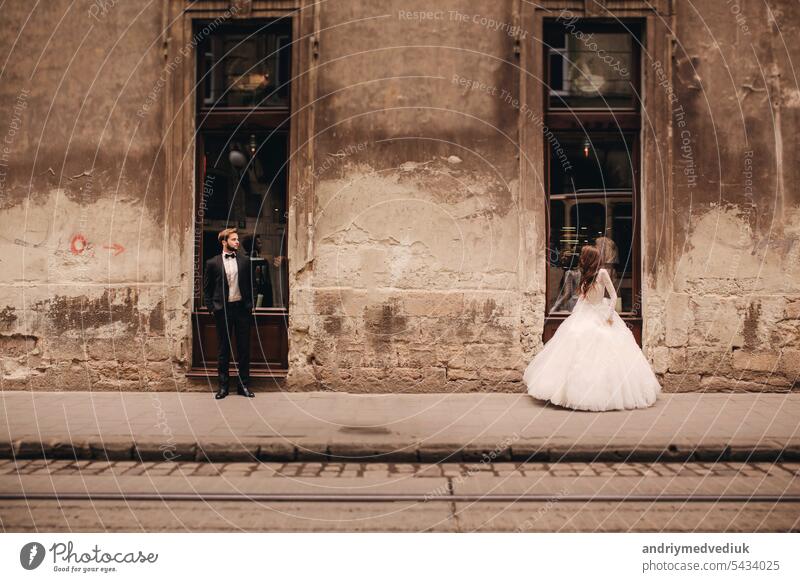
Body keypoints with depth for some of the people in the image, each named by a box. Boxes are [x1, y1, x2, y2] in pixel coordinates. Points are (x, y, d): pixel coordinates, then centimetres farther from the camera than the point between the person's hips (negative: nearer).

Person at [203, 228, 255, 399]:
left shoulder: (244, 260, 7)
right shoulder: (213, 263, 1)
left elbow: (249, 284, 11)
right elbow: (207, 288, 6)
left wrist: (250, 304, 3)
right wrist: (211, 307, -1)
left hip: (241, 308, 2)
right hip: (223, 309, -2)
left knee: (244, 348, 4)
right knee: (223, 349, 5)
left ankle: (244, 385, 12)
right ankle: (223, 385, 13)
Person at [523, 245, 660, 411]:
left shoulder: (602, 273, -10)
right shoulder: (585, 274, 7)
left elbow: (613, 295, -10)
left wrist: (610, 314, -18)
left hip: (601, 316, -6)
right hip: (585, 316, 6)